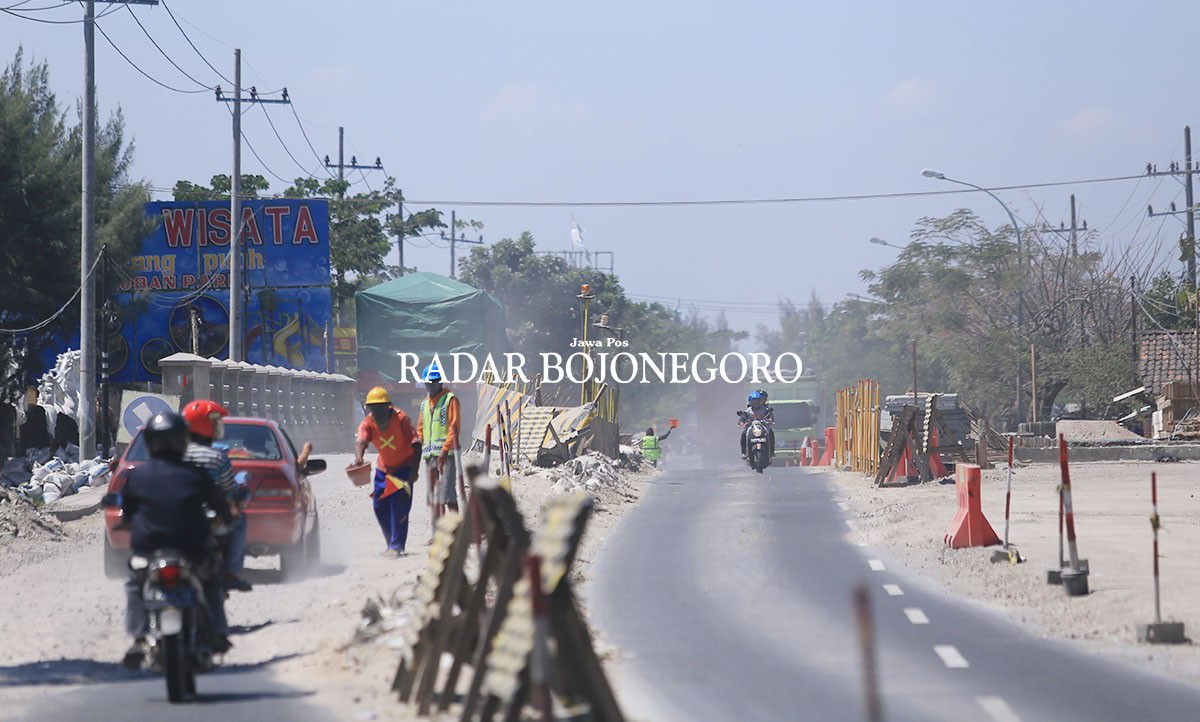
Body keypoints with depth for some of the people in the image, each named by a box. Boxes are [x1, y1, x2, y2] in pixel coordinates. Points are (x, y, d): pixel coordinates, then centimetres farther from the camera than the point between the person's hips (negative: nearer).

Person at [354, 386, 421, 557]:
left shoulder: (401, 419, -23)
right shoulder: (368, 423, -15)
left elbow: (416, 445, -22)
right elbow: (360, 441, -34)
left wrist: (414, 471, -29)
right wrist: (358, 457, -56)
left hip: (404, 467, -5)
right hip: (384, 468, 5)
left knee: (399, 505, -16)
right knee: (380, 507, 5)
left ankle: (397, 546, -13)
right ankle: (391, 542, 22)